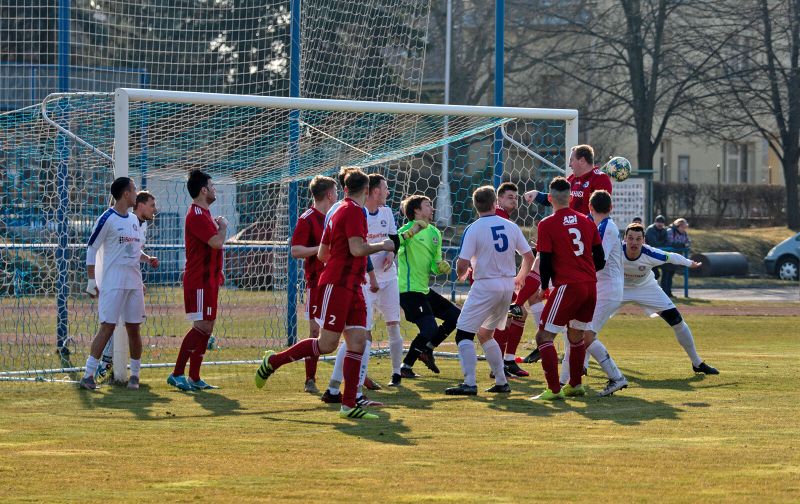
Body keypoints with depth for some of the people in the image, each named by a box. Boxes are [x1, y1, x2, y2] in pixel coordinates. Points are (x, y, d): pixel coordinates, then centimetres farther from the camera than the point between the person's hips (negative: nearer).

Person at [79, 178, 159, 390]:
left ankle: (135, 374, 15)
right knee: (107, 327, -12)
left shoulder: (134, 220, 15)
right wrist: (92, 282, -11)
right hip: (112, 283, -7)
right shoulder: (107, 219, -8)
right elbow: (91, 249, -7)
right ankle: (89, 374, -13)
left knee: (134, 327, 7)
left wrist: (148, 259, 6)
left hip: (134, 283, 7)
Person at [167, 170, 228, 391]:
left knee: (205, 327, 9)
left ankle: (194, 378, 11)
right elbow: (217, 242, -23)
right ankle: (177, 374, -13)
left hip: (208, 279, 10)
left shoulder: (204, 213, 18)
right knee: (202, 326, -13)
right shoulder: (197, 215, -15)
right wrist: (223, 226, -5)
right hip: (199, 280, -10)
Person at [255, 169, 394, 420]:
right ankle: (274, 361, 9)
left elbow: (322, 254, 22)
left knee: (357, 343, 1)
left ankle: (349, 404, -3)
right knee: (326, 344, -7)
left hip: (351, 287, 10)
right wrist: (383, 246, -6)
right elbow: (357, 249, -21)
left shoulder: (338, 211, 17)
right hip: (337, 285, -10)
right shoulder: (354, 211, -11)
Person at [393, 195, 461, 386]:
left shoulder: (435, 233, 13)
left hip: (424, 290, 9)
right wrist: (410, 233, -39)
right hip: (409, 290, -9)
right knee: (430, 329, -18)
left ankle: (426, 349, 22)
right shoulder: (408, 229, -11)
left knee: (456, 316, 11)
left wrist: (440, 267, -5)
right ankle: (403, 369, -7)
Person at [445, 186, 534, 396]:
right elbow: (529, 256, 11)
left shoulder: (473, 229, -10)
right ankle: (501, 382, 20)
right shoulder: (511, 226, 5)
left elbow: (462, 264, -14)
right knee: (485, 334, 22)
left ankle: (470, 383, -16)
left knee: (464, 334, -3)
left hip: (486, 285, -6)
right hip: (508, 286, 6)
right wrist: (520, 277, 30)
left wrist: (461, 274, 10)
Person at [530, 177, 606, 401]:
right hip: (590, 285, 6)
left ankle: (554, 389, -11)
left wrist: (543, 286, 9)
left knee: (544, 337, -2)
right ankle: (575, 385, 28)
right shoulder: (586, 221, 10)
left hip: (567, 286, -6)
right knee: (576, 335, 22)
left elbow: (545, 262, -7)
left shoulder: (547, 225, -6)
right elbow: (600, 260, 13)